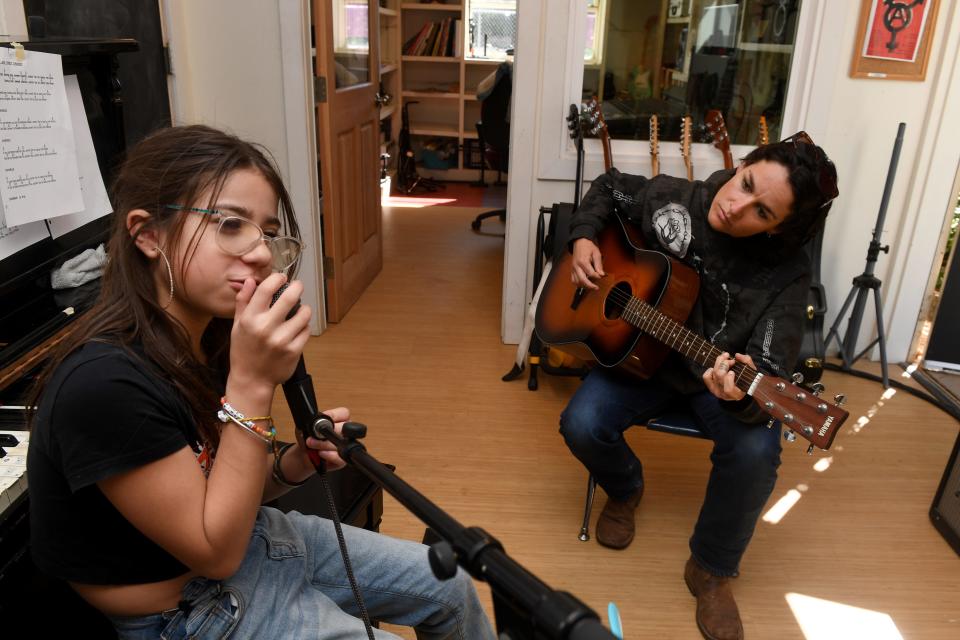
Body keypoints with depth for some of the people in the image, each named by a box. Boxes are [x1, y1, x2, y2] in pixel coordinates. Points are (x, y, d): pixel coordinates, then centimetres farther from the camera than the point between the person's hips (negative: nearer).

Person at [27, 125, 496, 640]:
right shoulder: (102, 383, -32)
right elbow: (215, 551, -25)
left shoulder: (212, 337, -6)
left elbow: (232, 489, 5)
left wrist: (295, 463, -17)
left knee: (451, 590, 14)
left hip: (249, 541, 7)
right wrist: (251, 384, -34)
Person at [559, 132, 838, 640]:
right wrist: (583, 238, -10)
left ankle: (712, 569, 0)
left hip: (720, 374, -1)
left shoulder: (786, 276, -22)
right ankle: (625, 489, 15)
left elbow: (770, 375, -29)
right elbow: (607, 189, 7)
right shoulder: (669, 198, -15)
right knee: (581, 426, -23)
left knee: (756, 451, -29)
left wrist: (743, 393, -52)